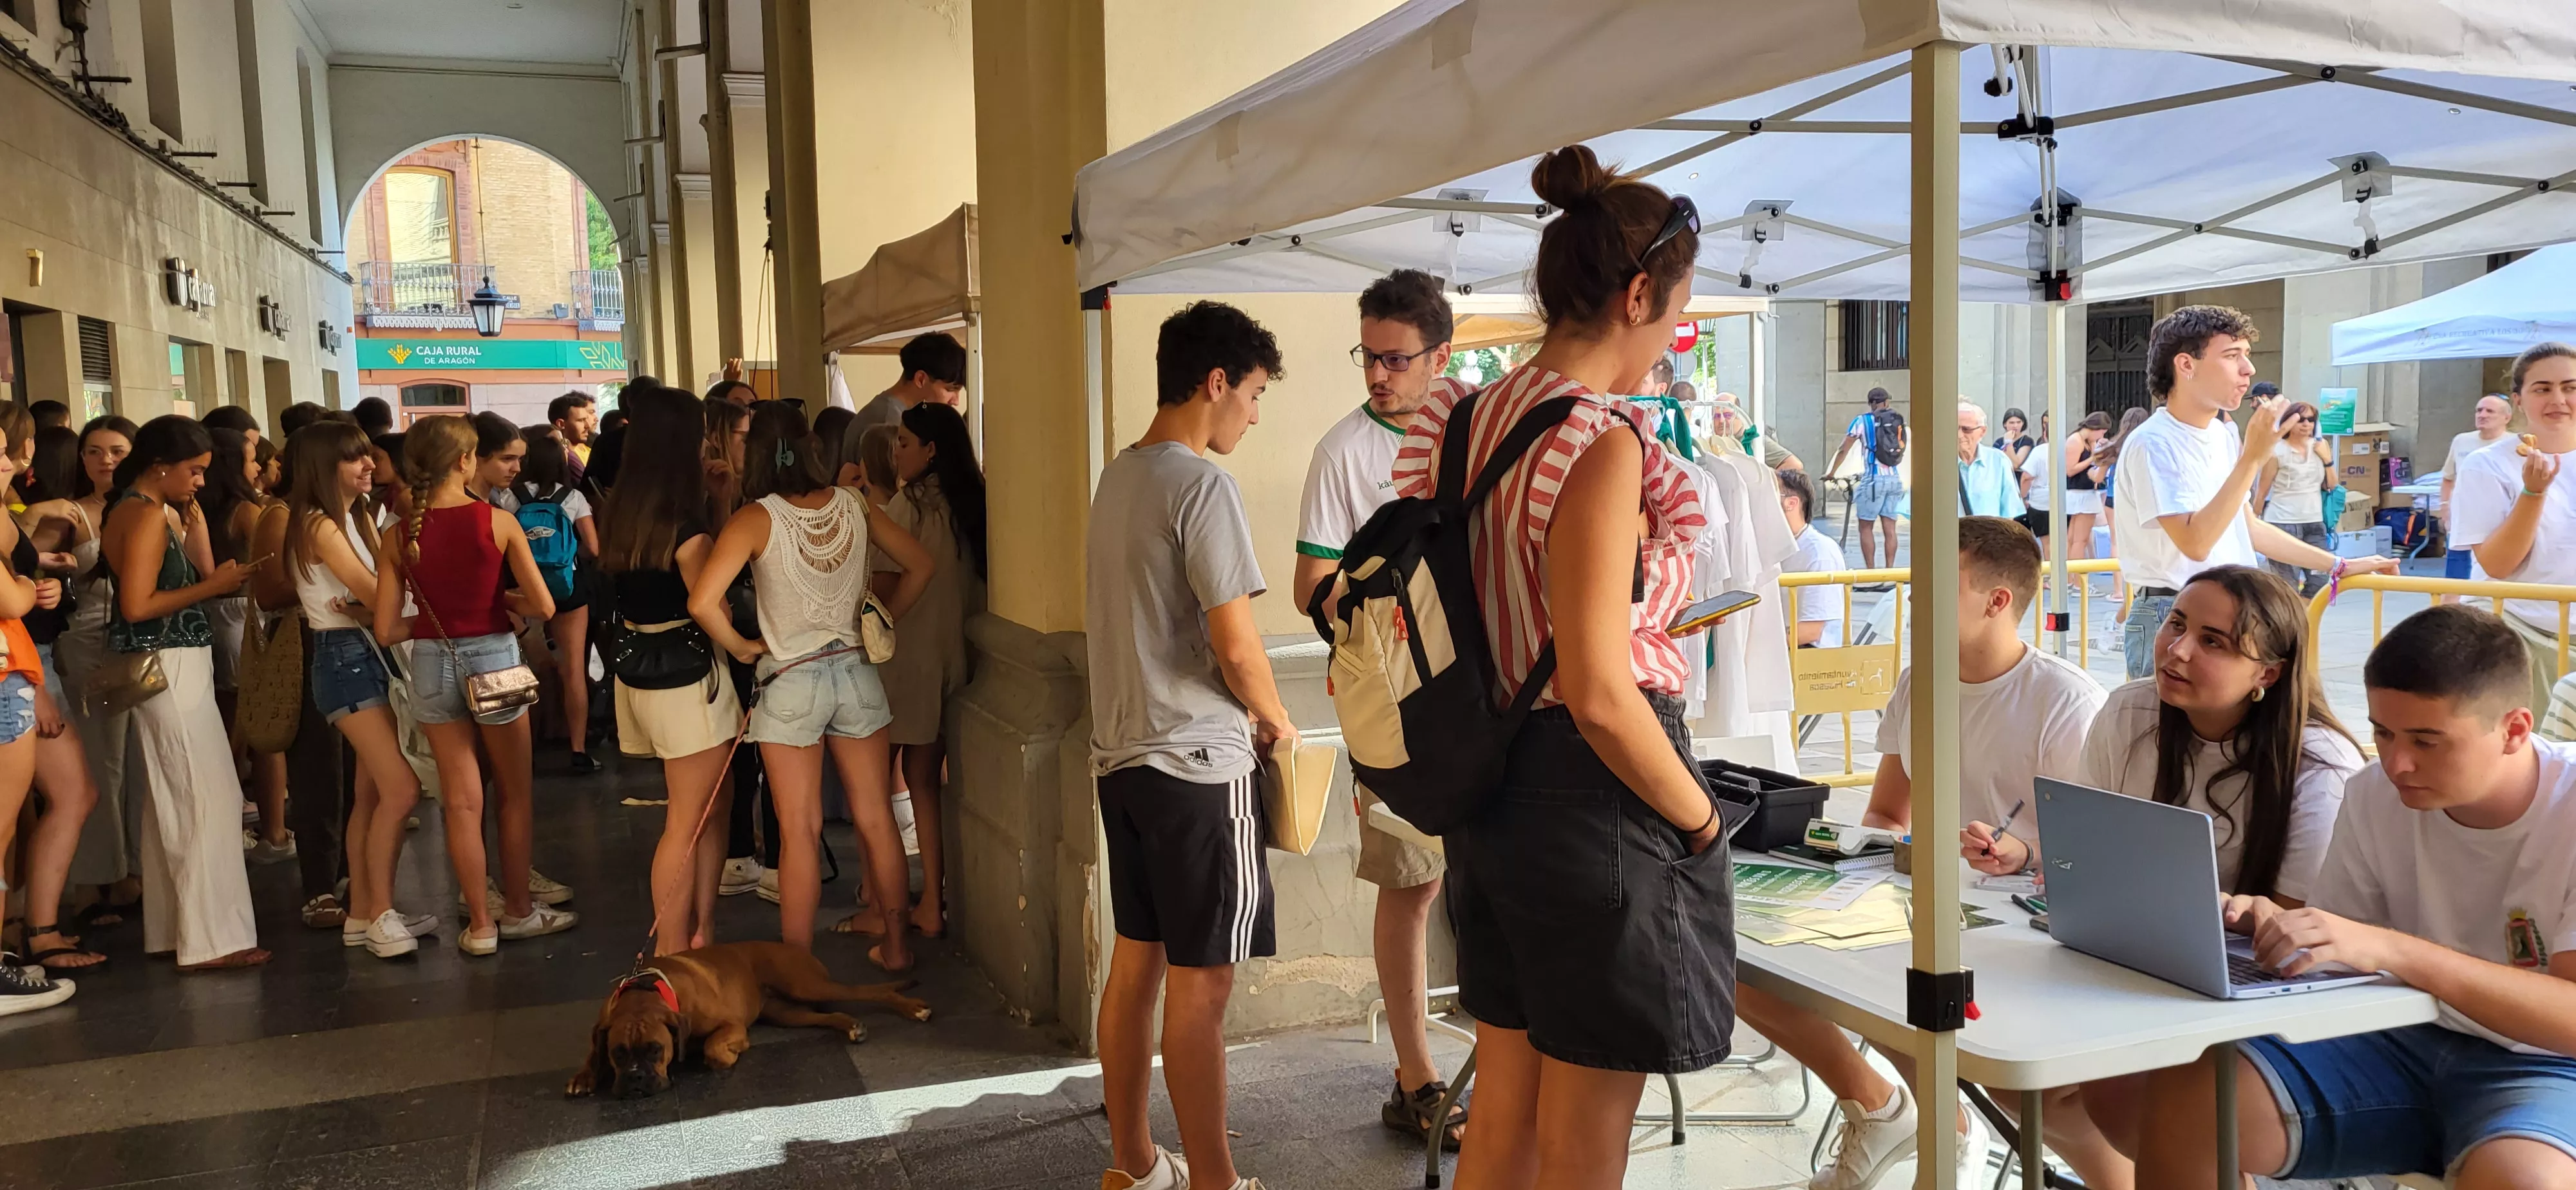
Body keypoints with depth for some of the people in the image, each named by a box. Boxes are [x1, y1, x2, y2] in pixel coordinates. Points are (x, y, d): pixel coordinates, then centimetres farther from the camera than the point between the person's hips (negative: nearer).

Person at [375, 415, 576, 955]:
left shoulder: (400, 534, -4)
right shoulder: (498, 522, -12)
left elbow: (387, 630, -4)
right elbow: (544, 606, -12)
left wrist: (433, 617, 13)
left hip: (432, 664, 3)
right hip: (493, 656, -3)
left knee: (462, 802, 11)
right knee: (515, 794, 15)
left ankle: (480, 924, 18)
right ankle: (518, 910, 25)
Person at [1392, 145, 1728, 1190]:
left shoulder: (1469, 421, 6)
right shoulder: (1601, 446, -20)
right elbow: (1599, 698, -24)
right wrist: (1698, 815, -9)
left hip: (1497, 784, 9)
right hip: (1594, 799, -9)